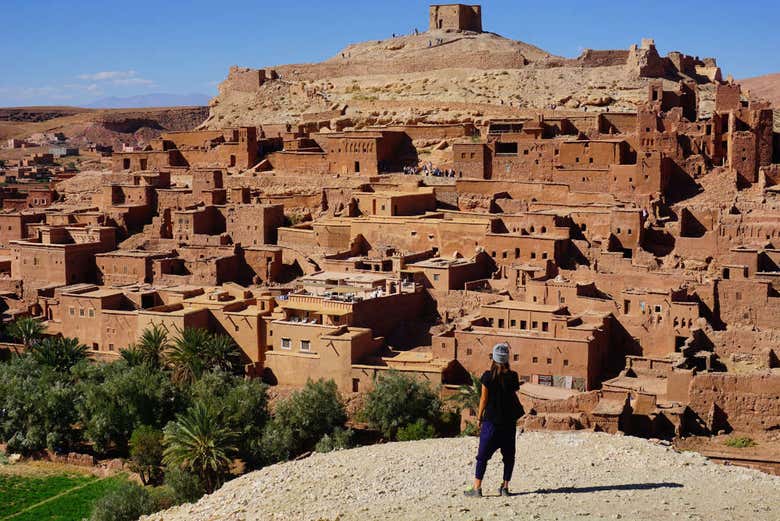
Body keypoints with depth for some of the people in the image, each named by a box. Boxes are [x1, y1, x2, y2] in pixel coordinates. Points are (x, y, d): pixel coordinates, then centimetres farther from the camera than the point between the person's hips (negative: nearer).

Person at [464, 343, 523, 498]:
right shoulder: (512, 376, -4)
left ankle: (477, 487, -1)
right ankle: (505, 487, 11)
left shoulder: (488, 376, -10)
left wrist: (479, 417, 3)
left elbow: (484, 399, -6)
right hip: (509, 420, 2)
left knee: (483, 455, 3)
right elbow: (514, 396, 4)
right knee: (508, 454, 13)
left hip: (491, 420, -2)